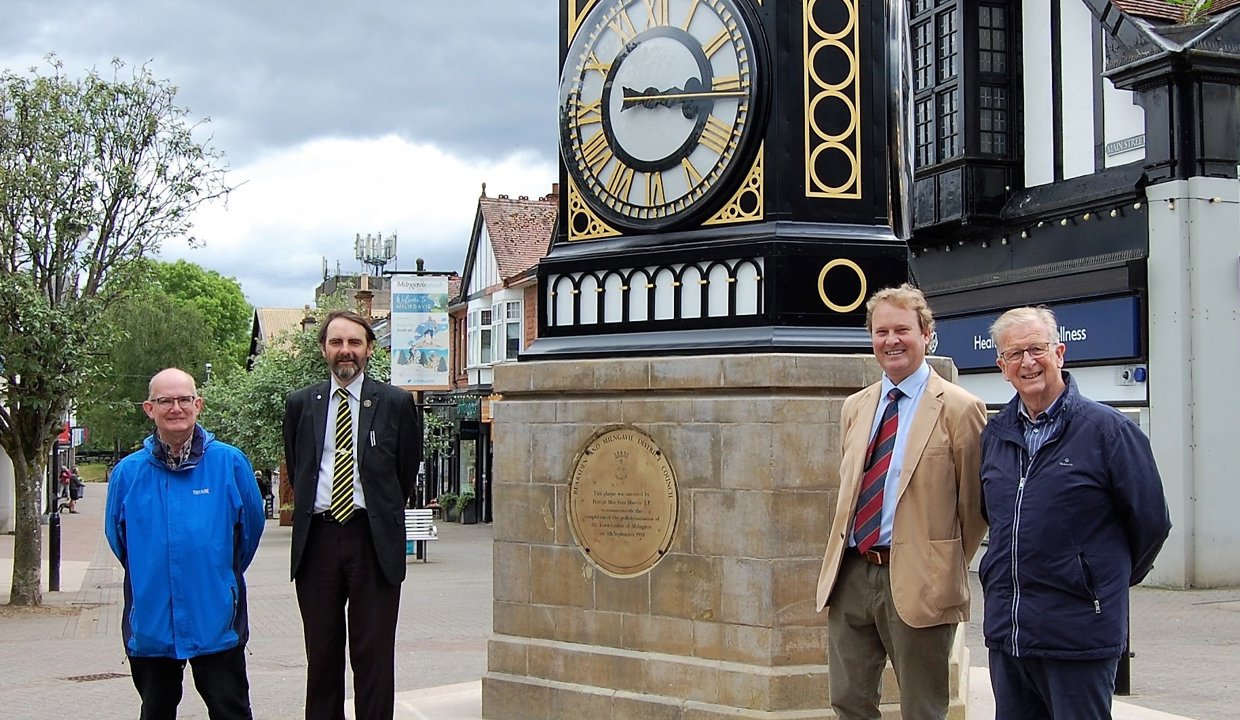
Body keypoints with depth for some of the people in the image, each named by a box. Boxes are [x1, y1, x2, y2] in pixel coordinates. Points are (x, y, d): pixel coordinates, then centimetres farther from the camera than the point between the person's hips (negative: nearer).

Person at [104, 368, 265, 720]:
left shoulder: (230, 462, -6)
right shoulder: (127, 472, -1)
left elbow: (251, 526, 5)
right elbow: (117, 538, 14)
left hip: (216, 621, -2)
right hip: (150, 621, 2)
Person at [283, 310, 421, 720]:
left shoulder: (396, 403, 2)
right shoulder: (301, 404, 9)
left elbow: (407, 472, 8)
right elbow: (296, 471, 17)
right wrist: (312, 510, 14)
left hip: (373, 540, -2)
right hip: (317, 538, 2)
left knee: (374, 654, 1)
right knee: (321, 653, 9)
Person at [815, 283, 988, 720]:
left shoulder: (959, 409, -8)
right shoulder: (854, 408, 12)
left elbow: (974, 504, -3)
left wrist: (949, 568, 0)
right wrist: (846, 554, 13)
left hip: (916, 583, -6)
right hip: (850, 577, 6)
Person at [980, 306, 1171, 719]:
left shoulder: (1107, 429, -6)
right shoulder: (994, 435, 10)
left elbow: (1151, 522, -1)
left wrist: (1109, 580, 10)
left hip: (1079, 634, -5)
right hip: (1005, 629, 5)